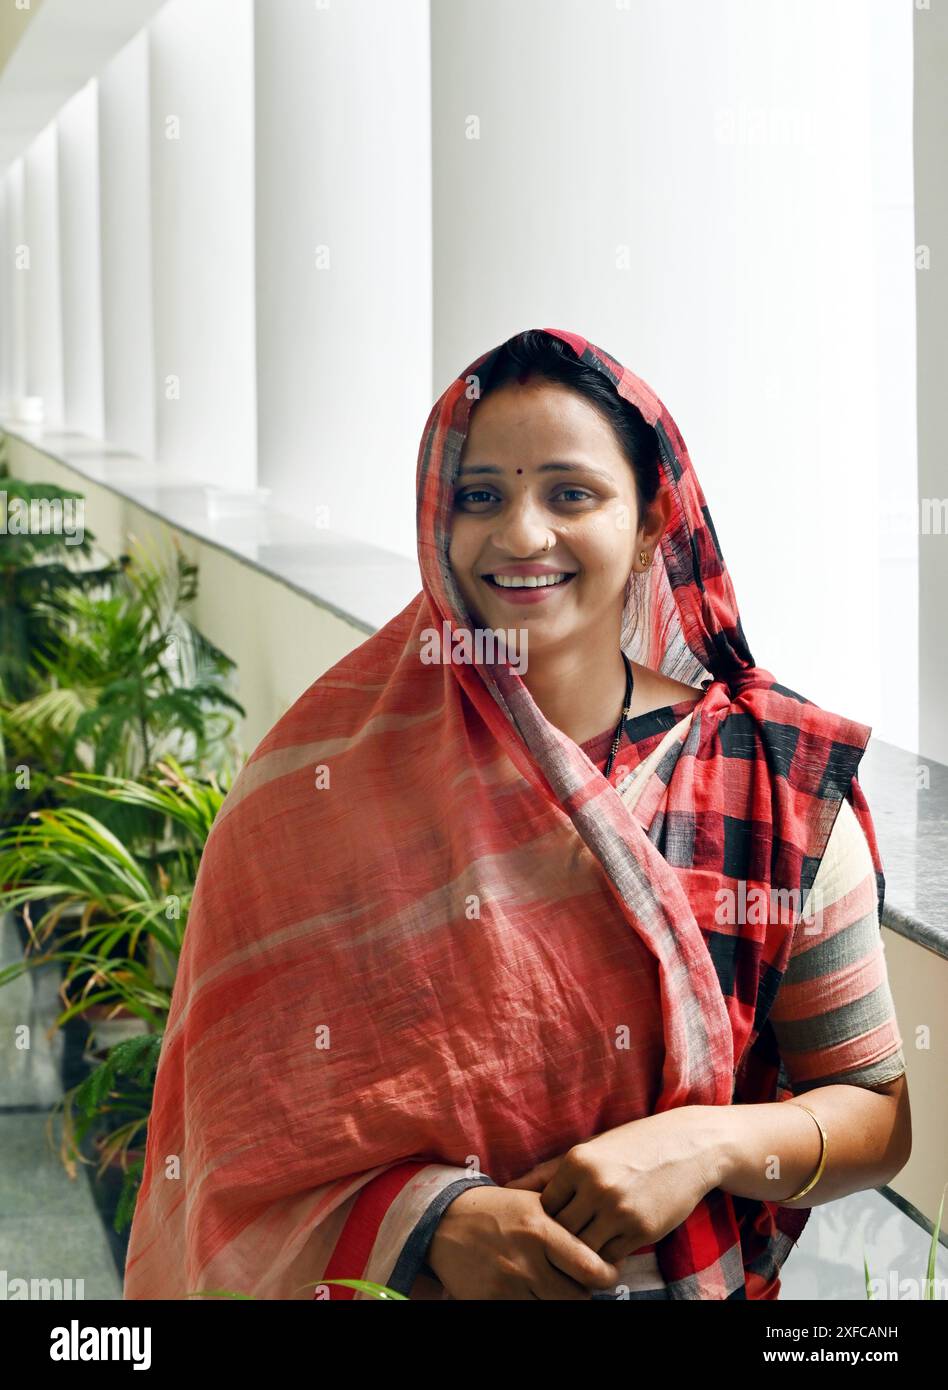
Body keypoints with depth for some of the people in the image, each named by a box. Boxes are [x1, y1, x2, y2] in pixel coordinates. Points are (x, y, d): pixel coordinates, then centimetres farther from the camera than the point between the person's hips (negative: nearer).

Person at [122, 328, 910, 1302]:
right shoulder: (328, 770, -3)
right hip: (402, 1283, 0)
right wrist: (429, 1219, -16)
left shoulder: (779, 780, -2)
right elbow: (244, 1102, -2)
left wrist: (710, 1143, -13)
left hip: (691, 1279, 1)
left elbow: (879, 1114, 3)